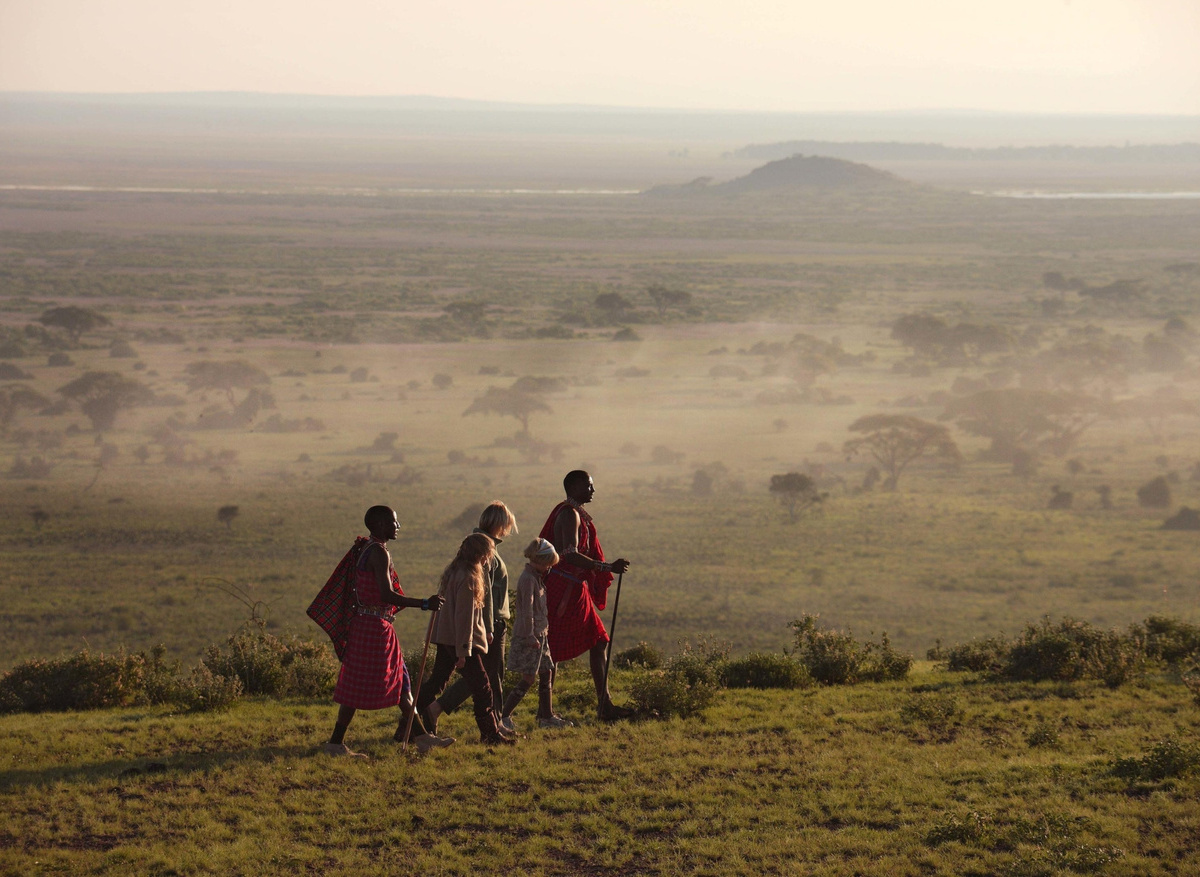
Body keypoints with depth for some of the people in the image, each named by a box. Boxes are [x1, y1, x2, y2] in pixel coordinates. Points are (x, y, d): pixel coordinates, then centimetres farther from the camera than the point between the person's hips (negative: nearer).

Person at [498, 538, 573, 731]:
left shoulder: (537, 577, 14)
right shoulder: (528, 579, -16)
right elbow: (527, 611, -20)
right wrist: (530, 636, -22)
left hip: (539, 634, 10)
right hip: (528, 635, -10)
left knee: (547, 672, 12)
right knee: (528, 678, -8)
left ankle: (547, 717, 19)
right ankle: (503, 717, -5)